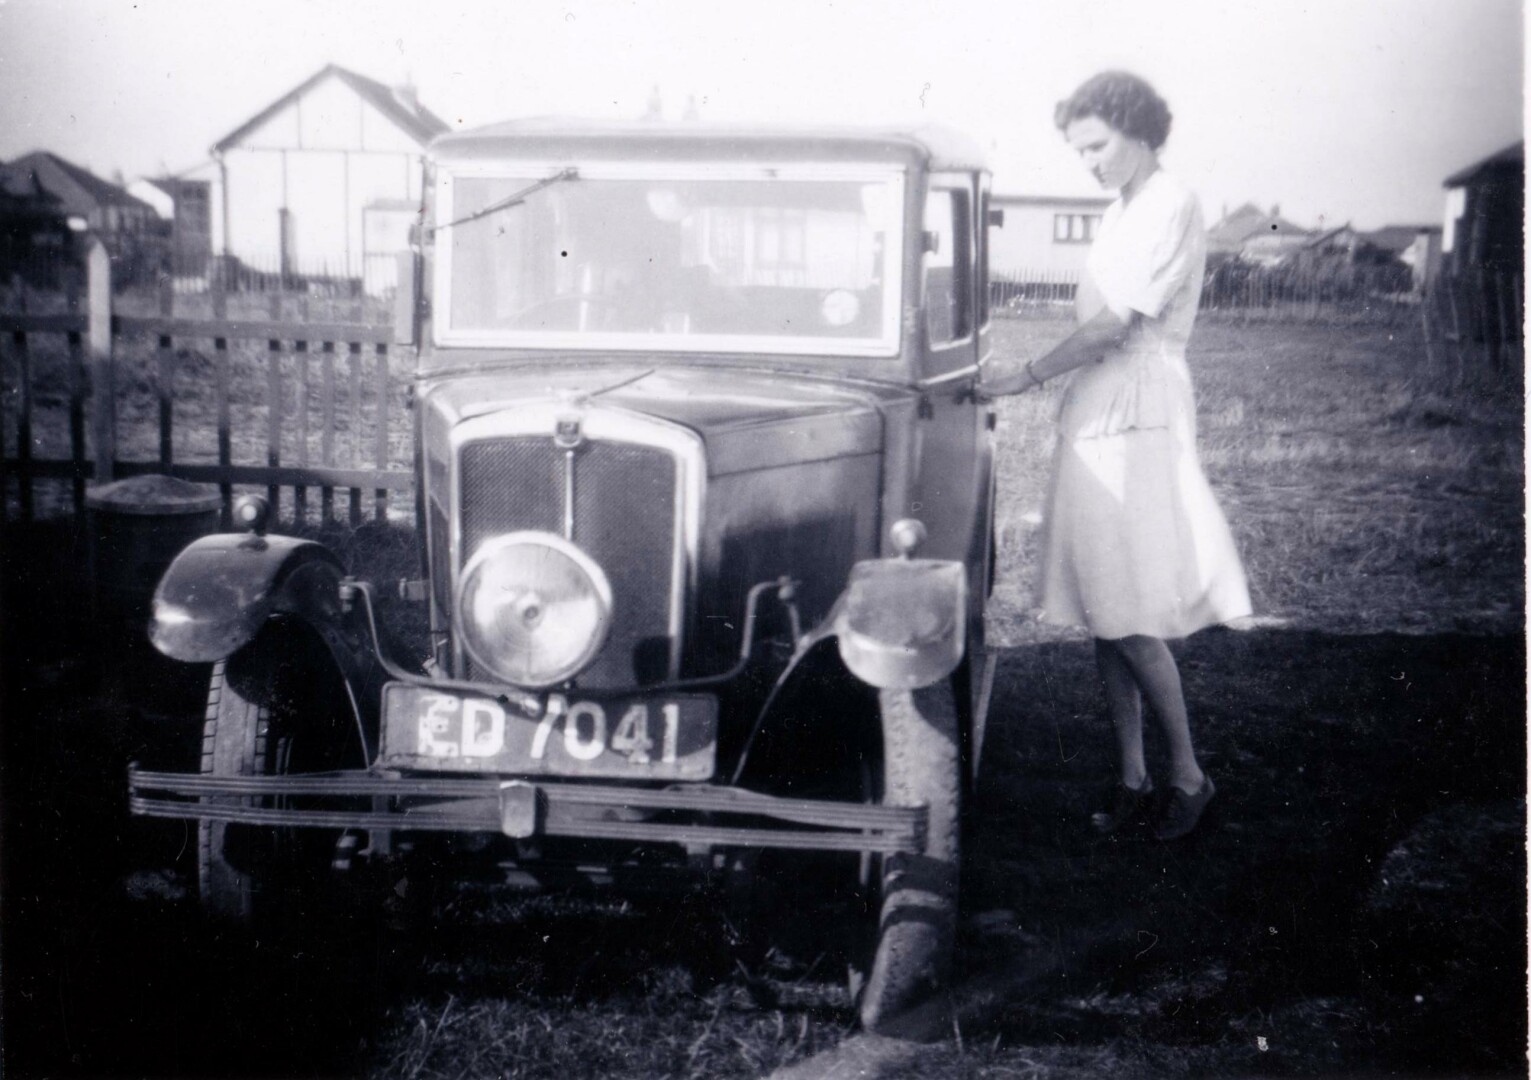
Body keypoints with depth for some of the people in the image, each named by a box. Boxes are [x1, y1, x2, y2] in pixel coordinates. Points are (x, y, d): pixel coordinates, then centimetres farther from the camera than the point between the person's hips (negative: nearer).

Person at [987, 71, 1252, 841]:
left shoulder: (1172, 207, -9)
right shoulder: (1119, 214, 17)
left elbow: (1118, 324, -15)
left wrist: (1027, 377, -12)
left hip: (1139, 417, -8)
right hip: (1093, 414, 8)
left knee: (1131, 618, -7)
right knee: (1100, 614, 7)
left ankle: (1189, 776, 6)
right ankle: (1132, 777, 15)